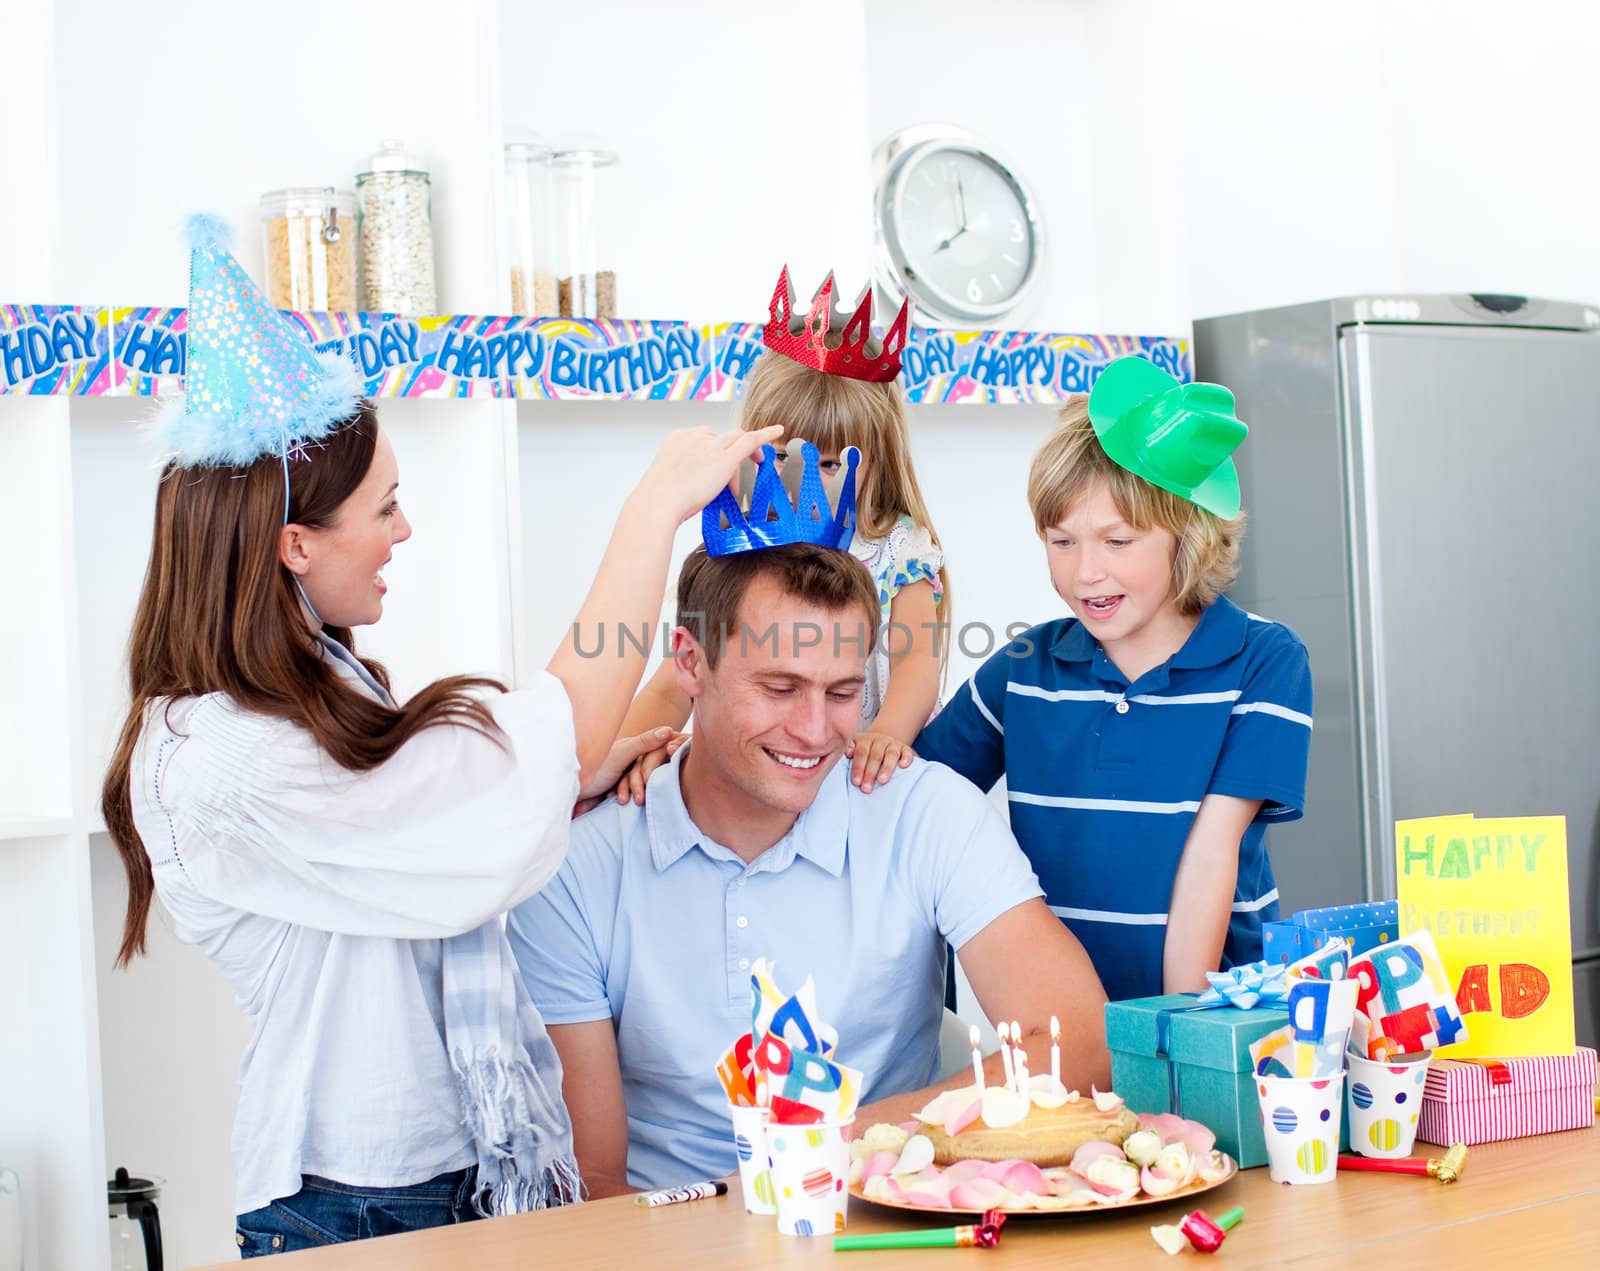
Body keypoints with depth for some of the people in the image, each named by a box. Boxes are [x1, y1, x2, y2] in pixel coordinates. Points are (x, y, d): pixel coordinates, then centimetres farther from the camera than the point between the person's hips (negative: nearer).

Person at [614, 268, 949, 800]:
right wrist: (634, 744, -26)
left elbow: (918, 660, -11)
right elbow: (673, 685, -3)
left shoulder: (897, 550, 2)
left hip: (867, 780, -2)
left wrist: (886, 733, -34)